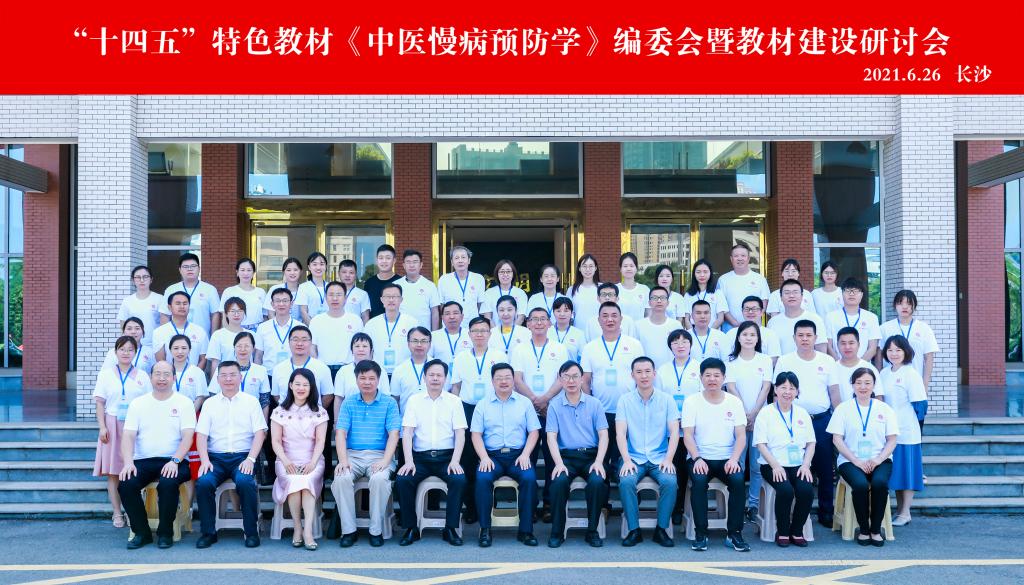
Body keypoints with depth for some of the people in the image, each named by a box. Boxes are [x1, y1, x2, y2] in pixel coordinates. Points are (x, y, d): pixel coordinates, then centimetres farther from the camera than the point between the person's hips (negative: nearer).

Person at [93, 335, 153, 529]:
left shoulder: (142, 376, 9)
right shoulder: (106, 374, 8)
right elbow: (100, 403, 4)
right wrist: (102, 427, -6)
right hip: (113, 424, 0)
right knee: (113, 471, -1)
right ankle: (117, 513, 5)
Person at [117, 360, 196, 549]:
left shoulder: (184, 403, 6)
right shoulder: (138, 404, 13)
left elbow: (187, 436, -4)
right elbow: (128, 436, 3)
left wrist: (175, 461, -20)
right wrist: (128, 462, -15)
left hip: (173, 461, -3)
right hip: (143, 461, 3)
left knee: (168, 483, -34)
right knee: (126, 484, -26)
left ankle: (166, 532, -11)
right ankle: (142, 532, -5)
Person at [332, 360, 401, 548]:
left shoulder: (389, 403, 6)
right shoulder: (348, 403, 12)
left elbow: (393, 435, -2)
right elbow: (340, 433, 2)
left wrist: (385, 461, -17)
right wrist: (343, 460, -14)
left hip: (379, 455, -2)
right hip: (352, 455, 2)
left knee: (380, 479, -33)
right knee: (341, 478, -29)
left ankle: (376, 530, -17)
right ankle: (349, 530, -16)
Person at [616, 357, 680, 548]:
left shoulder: (666, 400, 5)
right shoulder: (625, 400, 4)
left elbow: (674, 432, 0)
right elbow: (620, 433, -3)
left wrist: (668, 459, -14)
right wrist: (627, 460, -17)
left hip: (660, 458, 0)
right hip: (634, 458, 0)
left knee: (670, 481, -29)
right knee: (626, 481, -30)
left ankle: (661, 529, -11)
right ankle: (634, 530, -15)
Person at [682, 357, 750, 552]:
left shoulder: (734, 402, 7)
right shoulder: (692, 402, 2)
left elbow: (741, 436, 2)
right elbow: (688, 435, -4)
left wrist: (734, 459, -16)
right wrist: (697, 459, -21)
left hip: (727, 459, 1)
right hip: (700, 458, -1)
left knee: (738, 480, -29)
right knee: (699, 480, -32)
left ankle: (734, 533, -17)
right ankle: (700, 533, -20)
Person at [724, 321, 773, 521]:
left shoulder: (765, 360, 5)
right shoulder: (731, 362, 4)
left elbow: (766, 388, -1)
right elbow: (731, 388, -3)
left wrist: (754, 414, -10)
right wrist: (744, 414, -13)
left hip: (760, 416, 0)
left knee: (756, 464, 2)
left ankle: (754, 503, 10)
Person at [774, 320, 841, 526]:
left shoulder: (827, 361, 6)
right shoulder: (784, 361, 2)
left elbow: (834, 392, 7)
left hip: (822, 420, 1)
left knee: (825, 469, 5)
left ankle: (825, 512, 16)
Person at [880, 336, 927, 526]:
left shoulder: (911, 374, -10)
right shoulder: (884, 373, 8)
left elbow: (918, 405, -10)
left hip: (906, 432, -6)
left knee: (907, 471, 2)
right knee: (895, 471, 13)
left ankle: (905, 513, 9)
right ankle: (898, 509, 23)